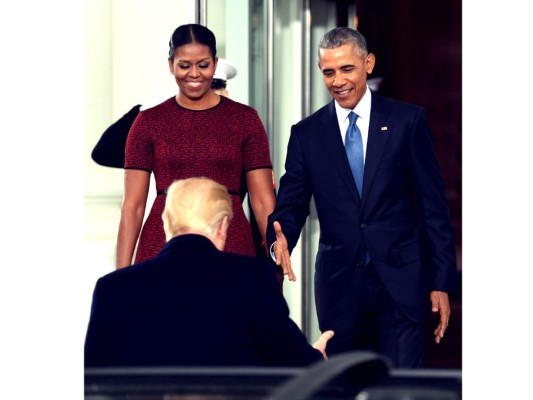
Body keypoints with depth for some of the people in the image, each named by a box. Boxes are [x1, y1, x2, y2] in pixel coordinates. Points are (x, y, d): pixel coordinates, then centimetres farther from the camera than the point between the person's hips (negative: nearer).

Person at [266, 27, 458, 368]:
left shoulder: (408, 121, 1)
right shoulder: (307, 133, 7)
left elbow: (433, 205, 1)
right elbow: (292, 203, 5)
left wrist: (442, 281, -3)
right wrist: (280, 239, -19)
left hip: (401, 285, -2)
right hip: (339, 287, 2)